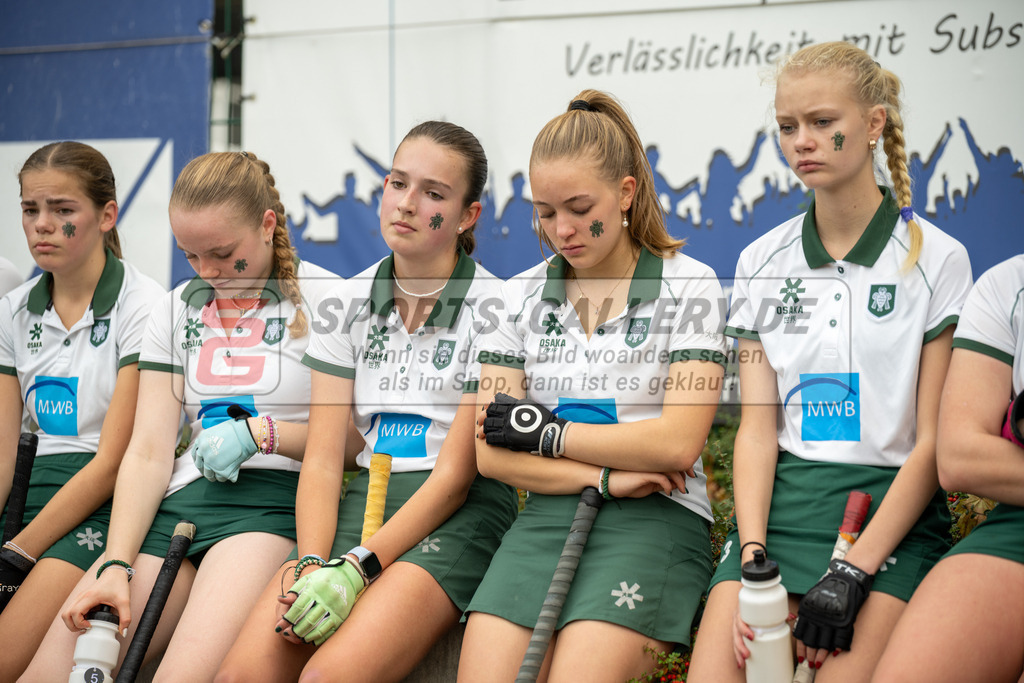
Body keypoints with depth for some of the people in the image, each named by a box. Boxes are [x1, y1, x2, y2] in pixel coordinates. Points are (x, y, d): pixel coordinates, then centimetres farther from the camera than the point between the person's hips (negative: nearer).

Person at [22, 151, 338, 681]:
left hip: (273, 502, -5)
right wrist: (115, 565, -5)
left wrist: (261, 433, -10)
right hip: (179, 503, 5)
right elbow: (148, 452, 9)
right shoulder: (174, 311, 18)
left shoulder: (324, 299, 4)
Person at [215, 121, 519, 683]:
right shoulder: (349, 303, 10)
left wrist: (354, 569, -19)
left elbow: (455, 477, -9)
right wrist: (310, 565, -14)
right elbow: (322, 458, 4)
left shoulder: (492, 309, -5)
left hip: (459, 513, -4)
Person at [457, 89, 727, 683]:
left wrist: (545, 432, -4)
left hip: (654, 516, -3)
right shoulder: (522, 295, 14)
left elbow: (678, 443, -8)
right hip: (548, 515, 3)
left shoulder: (689, 286, 3)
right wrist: (603, 475, -8)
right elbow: (491, 453, 6)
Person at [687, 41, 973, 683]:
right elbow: (757, 427, 5)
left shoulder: (937, 258, 0)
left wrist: (852, 572, -14)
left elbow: (934, 442, -5)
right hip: (779, 503, 3)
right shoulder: (762, 262, 11)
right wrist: (753, 563, -11)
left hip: (891, 509, -3)